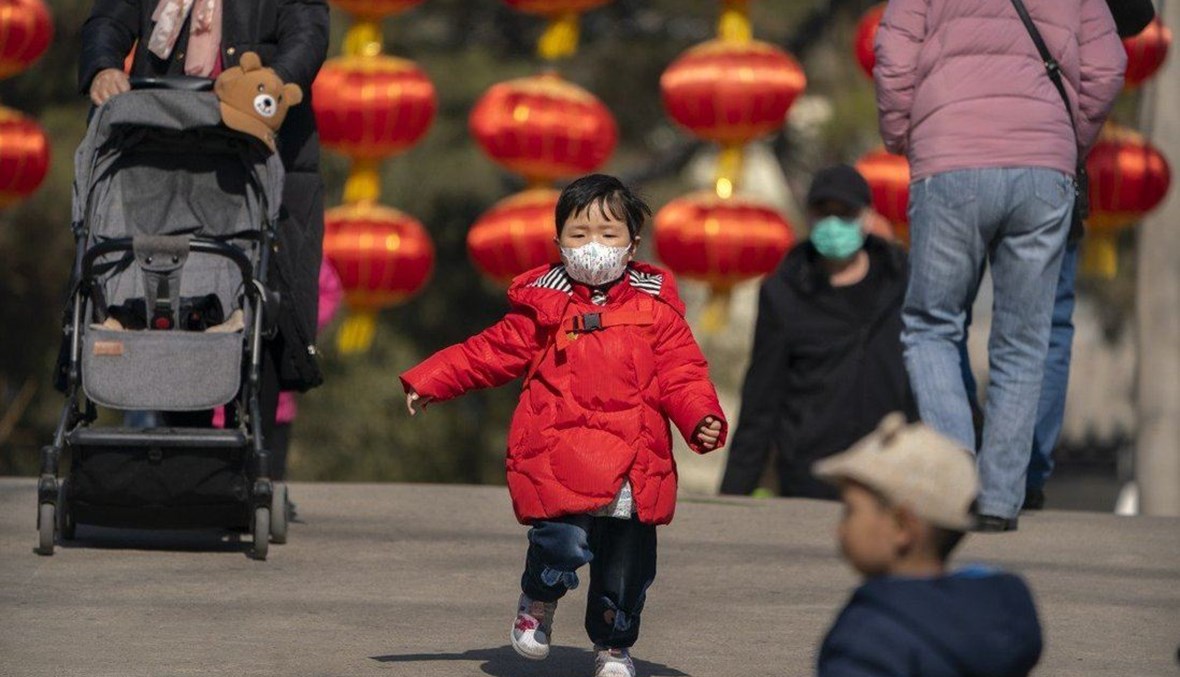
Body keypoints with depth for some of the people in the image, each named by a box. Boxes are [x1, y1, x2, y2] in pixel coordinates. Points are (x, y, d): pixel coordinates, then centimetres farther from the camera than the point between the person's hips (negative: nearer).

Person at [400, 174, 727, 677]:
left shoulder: (656, 310, 7)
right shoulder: (543, 307, 5)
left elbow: (680, 375, 6)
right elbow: (491, 353, 13)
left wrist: (701, 419, -12)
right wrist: (428, 382, 9)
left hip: (635, 462, 2)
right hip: (559, 457, -2)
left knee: (627, 568, 7)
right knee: (564, 541, -22)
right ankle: (538, 600, 13)